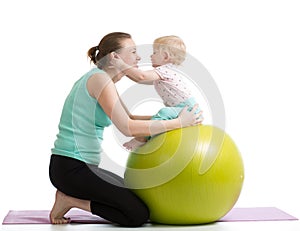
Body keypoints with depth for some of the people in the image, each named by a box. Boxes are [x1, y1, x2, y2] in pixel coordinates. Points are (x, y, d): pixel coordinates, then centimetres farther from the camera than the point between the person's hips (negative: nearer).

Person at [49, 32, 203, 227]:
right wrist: (178, 122, -16)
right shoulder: (99, 78, -15)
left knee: (135, 197, 20)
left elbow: (128, 118, 22)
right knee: (138, 215, -12)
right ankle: (70, 200, -4)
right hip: (72, 167, -10)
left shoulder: (104, 80, 15)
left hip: (82, 165, 10)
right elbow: (128, 128, -22)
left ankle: (70, 196, 14)